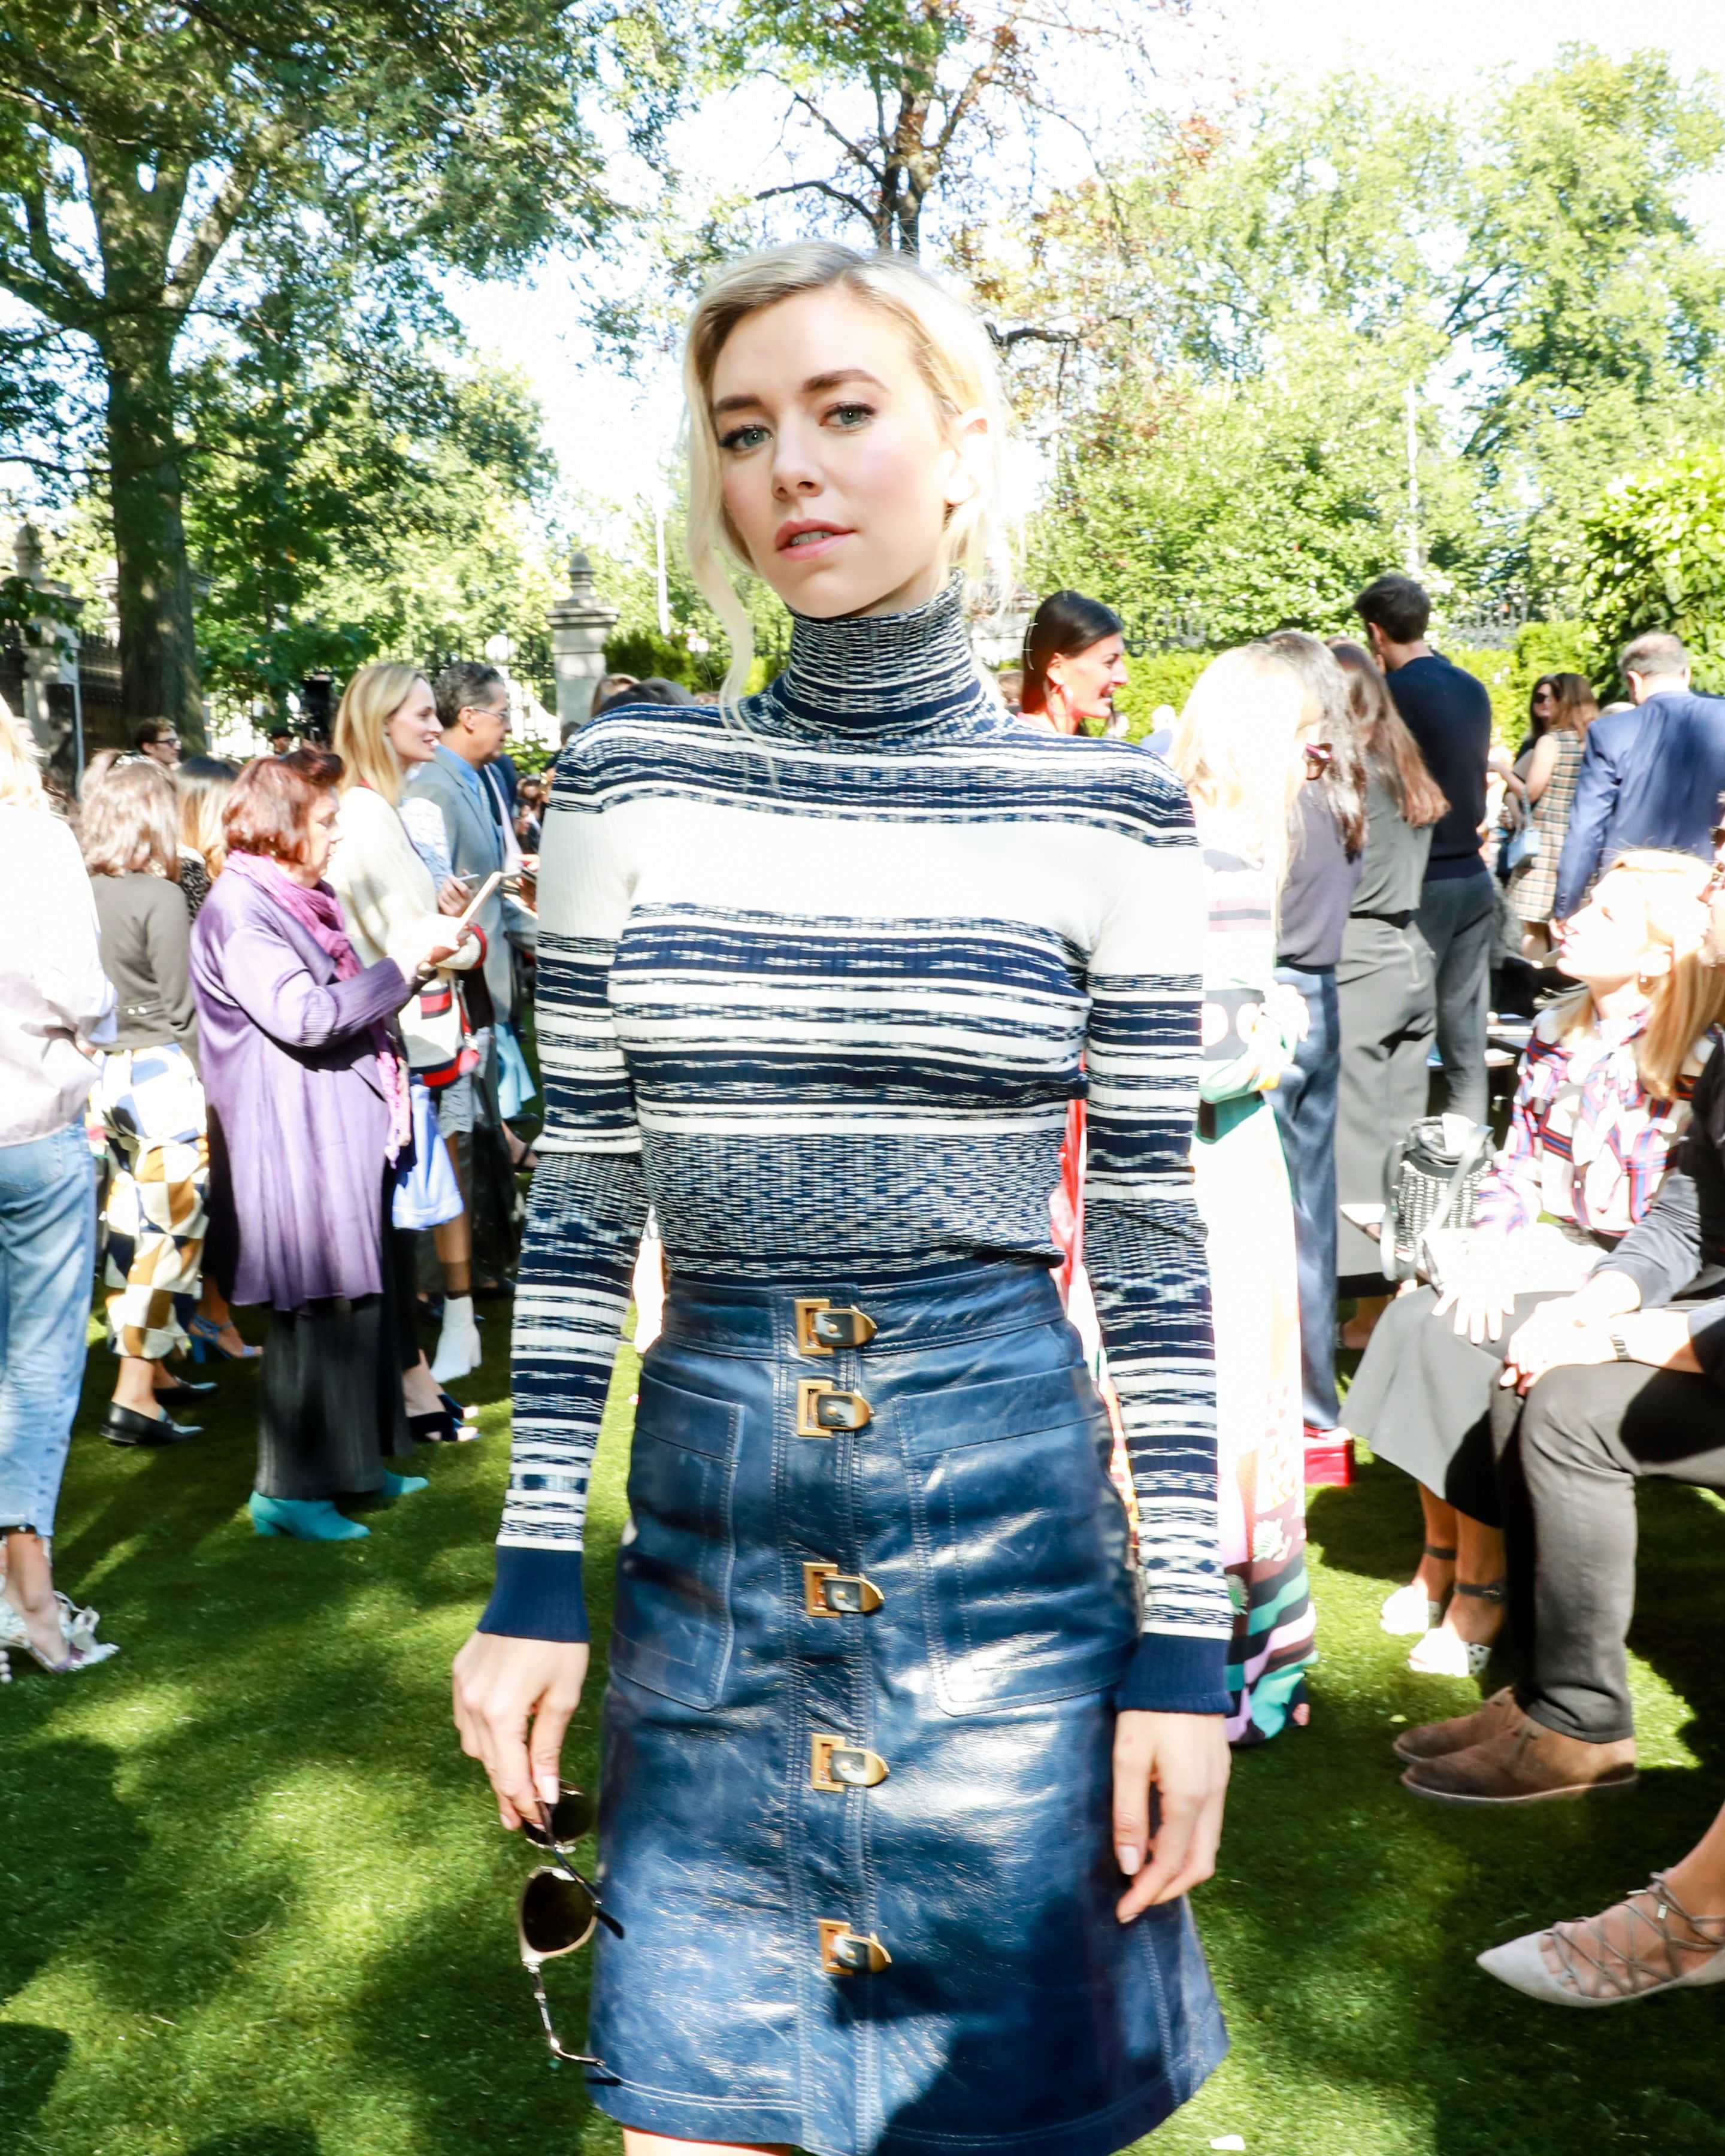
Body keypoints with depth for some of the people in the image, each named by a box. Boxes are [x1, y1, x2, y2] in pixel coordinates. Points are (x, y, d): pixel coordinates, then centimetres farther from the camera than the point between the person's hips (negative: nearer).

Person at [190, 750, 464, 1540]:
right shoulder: (237, 911, -14)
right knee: (315, 1311, -5)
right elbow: (303, 1016, -23)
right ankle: (288, 1490, 6)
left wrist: (417, 952, 14)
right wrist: (399, 962, -18)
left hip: (343, 1136, 10)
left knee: (361, 1300, 15)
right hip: (296, 1147, -10)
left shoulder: (301, 900, 18)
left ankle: (354, 1461, 27)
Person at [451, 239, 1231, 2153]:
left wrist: (1188, 1640, -3)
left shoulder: (1106, 811, -4)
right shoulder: (627, 782, 0)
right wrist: (536, 1571, 2)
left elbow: (1154, 1242, -2)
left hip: (1010, 1529, -1)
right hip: (705, 1530, 2)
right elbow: (579, 1202, 3)